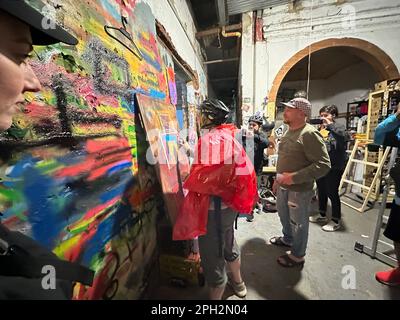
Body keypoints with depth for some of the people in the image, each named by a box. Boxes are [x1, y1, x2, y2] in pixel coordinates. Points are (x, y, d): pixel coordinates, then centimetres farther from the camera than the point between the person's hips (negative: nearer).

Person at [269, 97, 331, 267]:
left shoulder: (309, 134, -21)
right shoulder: (288, 131, 8)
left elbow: (324, 165, -24)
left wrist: (294, 177, -26)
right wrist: (278, 178, 18)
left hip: (299, 189, -8)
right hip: (283, 186, 9)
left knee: (298, 223, 10)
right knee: (283, 214, 25)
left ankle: (297, 256, 32)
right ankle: (287, 239, 51)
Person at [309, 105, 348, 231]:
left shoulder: (339, 127, -5)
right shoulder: (320, 129, 10)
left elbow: (344, 137, -27)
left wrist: (330, 125, -22)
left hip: (334, 166, -6)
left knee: (332, 193, 2)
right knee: (321, 191, 17)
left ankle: (336, 221, 19)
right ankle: (322, 215, 35)